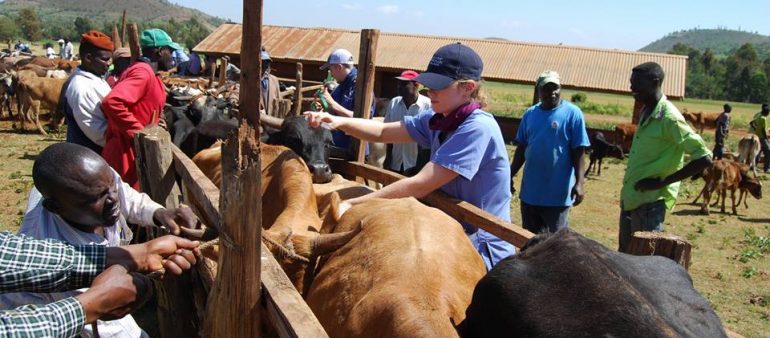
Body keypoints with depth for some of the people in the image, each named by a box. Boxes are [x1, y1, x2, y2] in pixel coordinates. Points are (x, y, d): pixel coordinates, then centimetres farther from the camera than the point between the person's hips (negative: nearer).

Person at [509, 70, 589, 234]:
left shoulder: (572, 113, -8)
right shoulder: (530, 114, 6)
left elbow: (579, 152, -10)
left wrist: (579, 183, -17)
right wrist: (510, 175, 9)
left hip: (557, 193, -5)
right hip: (530, 190, 5)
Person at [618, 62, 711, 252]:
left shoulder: (669, 118, -17)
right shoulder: (645, 112, 10)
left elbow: (704, 158, -20)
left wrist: (662, 182, -19)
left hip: (651, 202, -9)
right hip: (630, 198, 9)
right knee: (625, 254, 16)